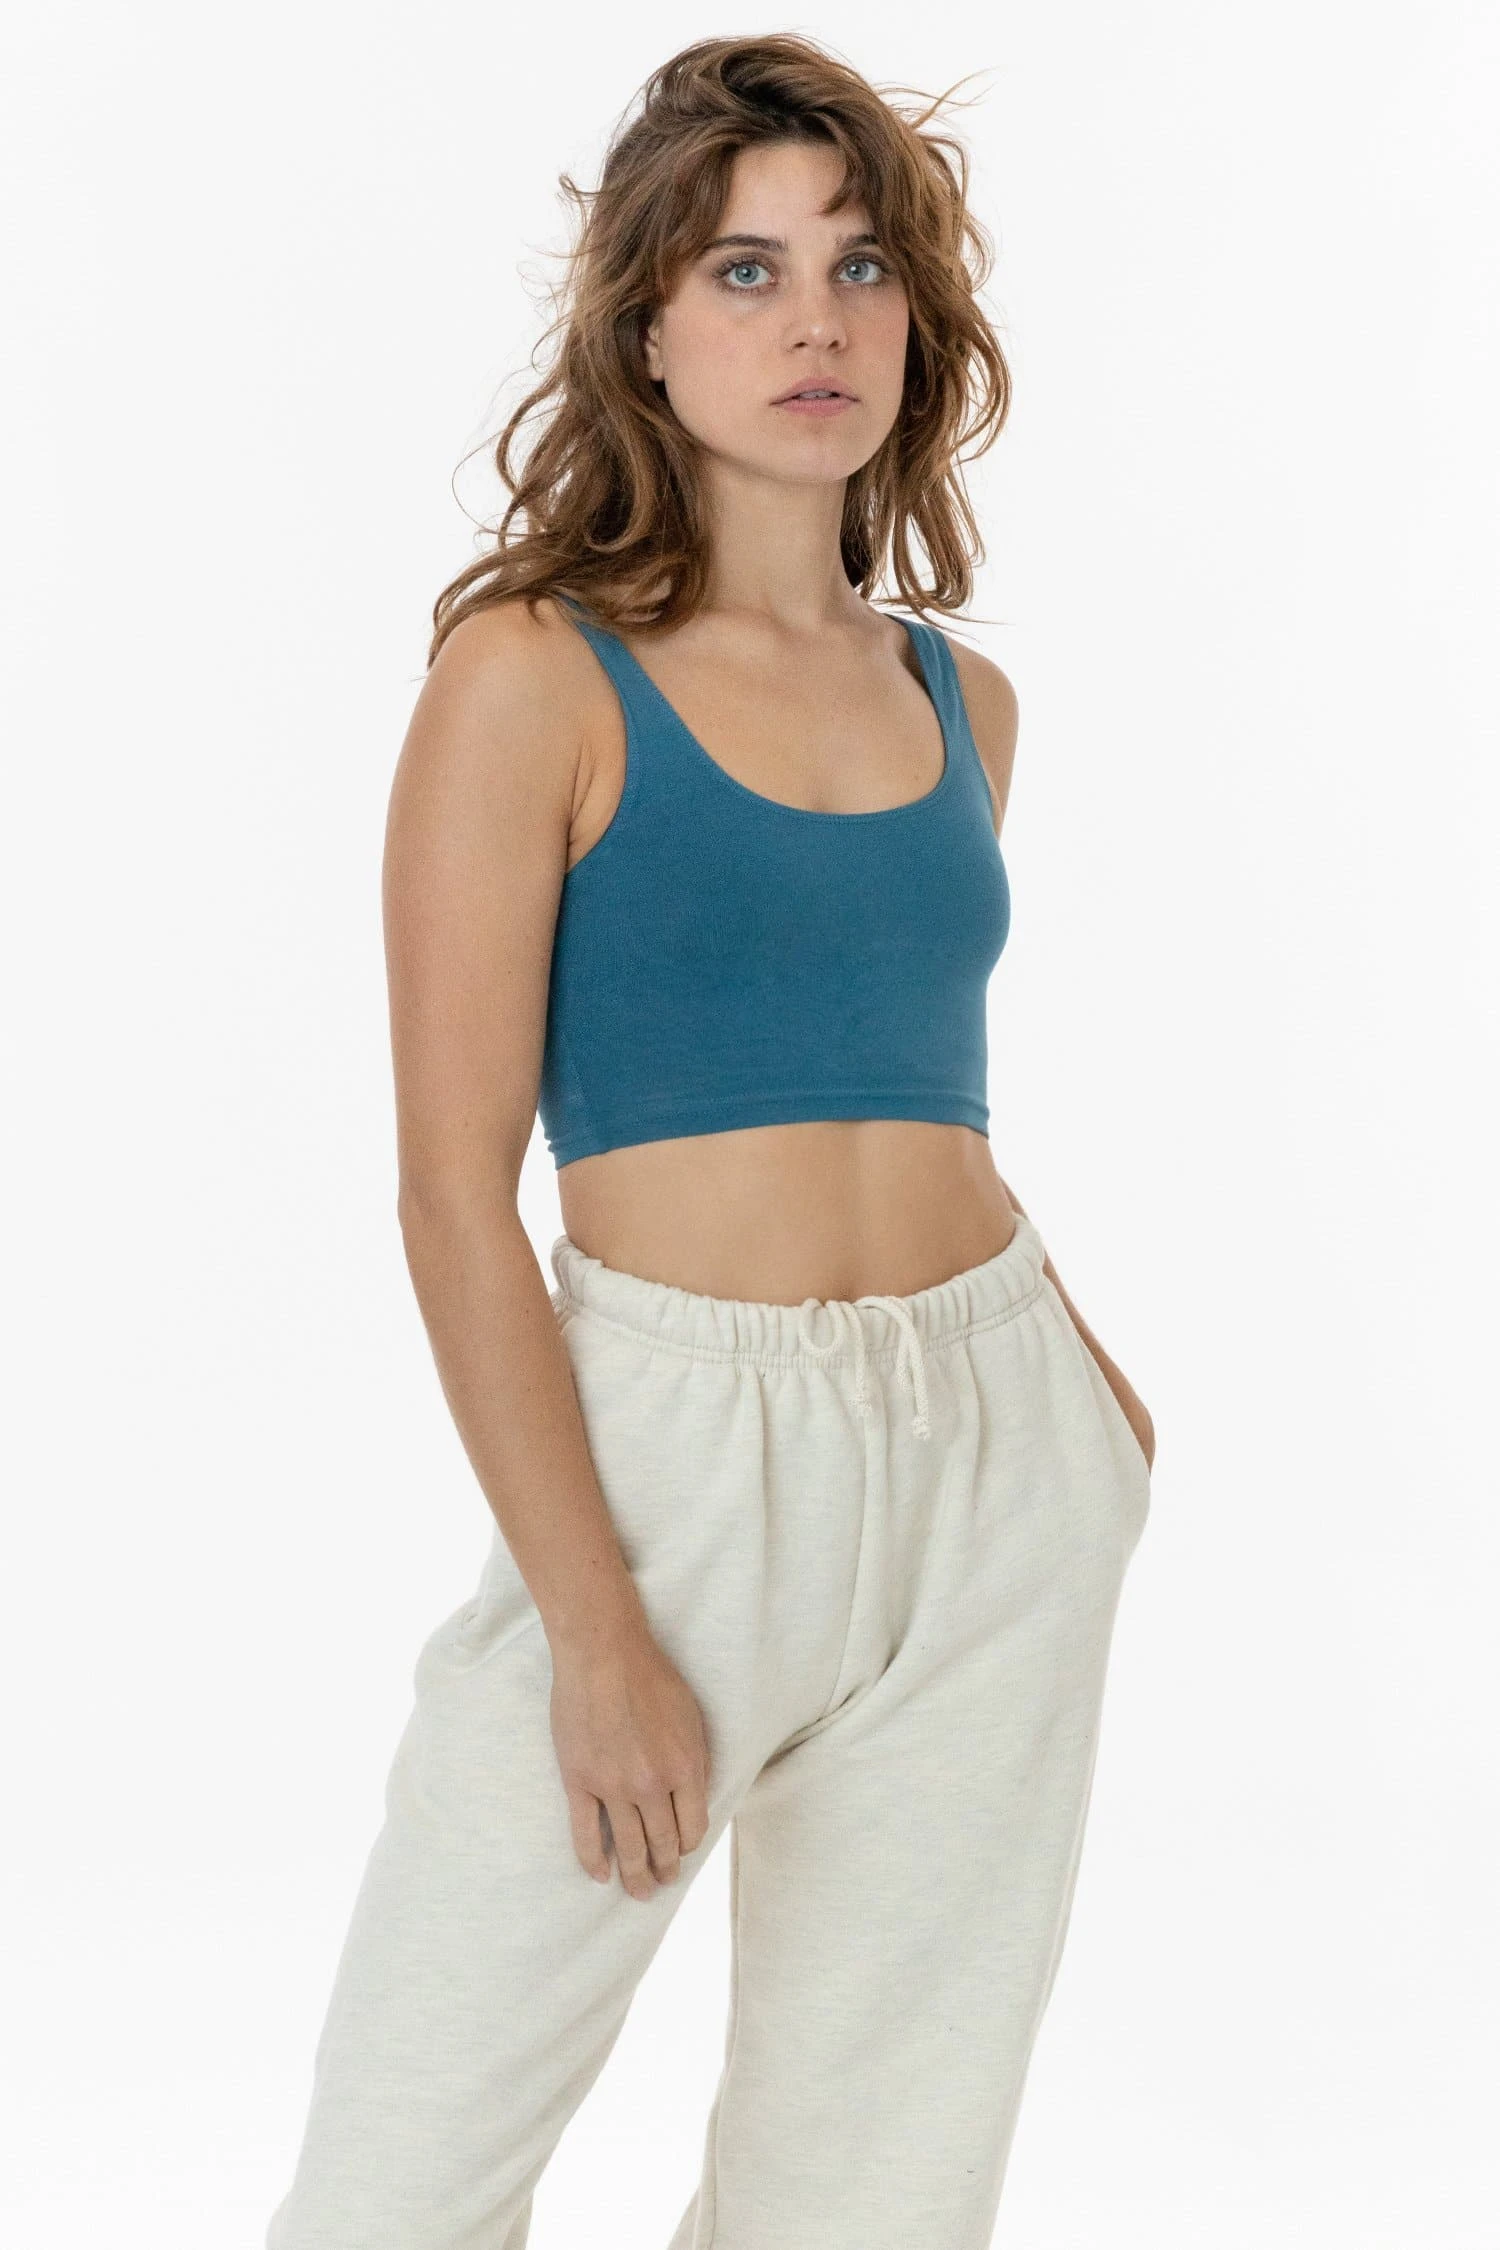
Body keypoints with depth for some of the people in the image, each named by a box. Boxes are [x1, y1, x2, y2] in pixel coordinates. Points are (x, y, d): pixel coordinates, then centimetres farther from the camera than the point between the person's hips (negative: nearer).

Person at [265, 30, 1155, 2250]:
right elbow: (456, 1195, -10)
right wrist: (593, 1625, -14)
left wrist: (1067, 1373, 9)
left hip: (1000, 1464, 5)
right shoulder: (536, 676, -6)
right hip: (669, 1438, -5)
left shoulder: (962, 699, 10)